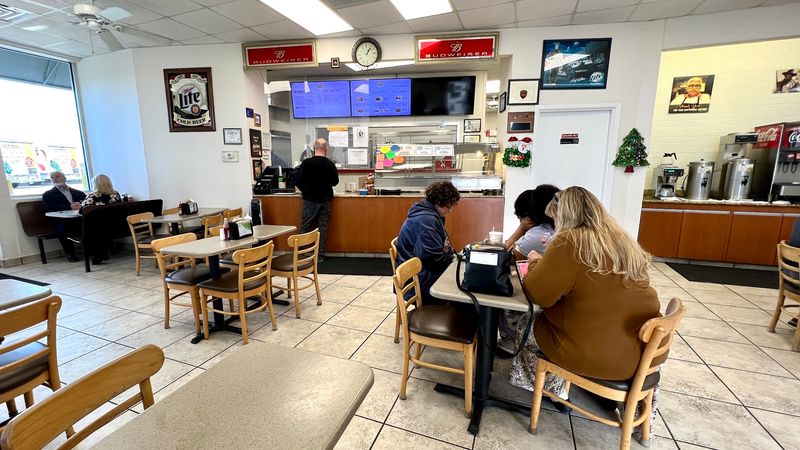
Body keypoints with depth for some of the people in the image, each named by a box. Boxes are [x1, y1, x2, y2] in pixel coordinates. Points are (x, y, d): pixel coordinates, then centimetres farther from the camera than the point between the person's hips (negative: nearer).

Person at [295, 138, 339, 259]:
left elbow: (297, 181, -6)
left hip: (310, 200, -1)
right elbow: (335, 181, 8)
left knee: (305, 226, 8)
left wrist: (305, 190, 12)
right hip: (325, 200, 2)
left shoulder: (306, 163, -11)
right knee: (322, 227, 7)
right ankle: (320, 255, 11)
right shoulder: (330, 164, -6)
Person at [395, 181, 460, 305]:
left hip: (427, 272, 10)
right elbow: (434, 257, -26)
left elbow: (441, 246, 19)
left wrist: (453, 255, 2)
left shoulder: (430, 215, 10)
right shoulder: (426, 220, -22)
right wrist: (453, 260, -11)